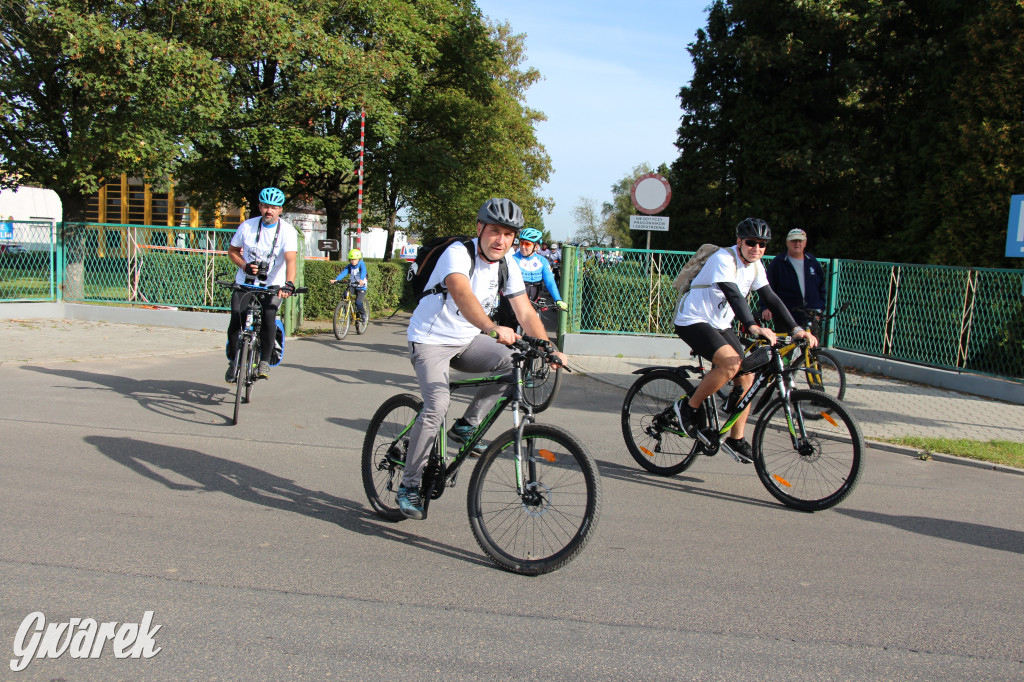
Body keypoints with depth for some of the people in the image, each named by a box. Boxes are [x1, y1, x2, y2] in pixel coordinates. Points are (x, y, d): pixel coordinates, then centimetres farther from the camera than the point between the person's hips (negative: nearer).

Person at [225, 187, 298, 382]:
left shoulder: (287, 231, -9)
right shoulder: (247, 226, -2)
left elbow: (290, 259, -23)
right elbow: (232, 250, 10)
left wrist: (289, 284, -39)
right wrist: (244, 265, -10)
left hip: (273, 285, -2)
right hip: (246, 282, 2)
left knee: (268, 318, -25)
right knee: (236, 321, -13)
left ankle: (265, 361, -7)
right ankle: (233, 361, 9)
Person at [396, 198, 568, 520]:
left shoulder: (507, 264, -3)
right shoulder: (458, 253, -23)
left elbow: (525, 312, -5)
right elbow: (462, 294, -43)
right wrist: (493, 328, -59)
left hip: (467, 340, 6)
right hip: (431, 340, -6)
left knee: (511, 361, -19)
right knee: (437, 405, -24)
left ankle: (466, 426, -1)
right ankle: (408, 486, -8)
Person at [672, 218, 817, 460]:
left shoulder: (755, 266, 4)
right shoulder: (724, 259, -21)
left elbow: (770, 298, 2)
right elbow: (734, 295, -35)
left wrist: (796, 329, -9)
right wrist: (753, 327, -49)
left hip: (720, 324, 8)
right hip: (693, 320, -8)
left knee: (746, 377, -1)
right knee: (731, 363, -29)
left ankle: (736, 439, 10)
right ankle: (688, 407, -12)